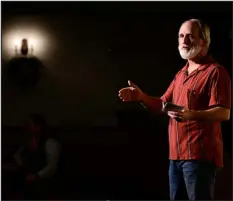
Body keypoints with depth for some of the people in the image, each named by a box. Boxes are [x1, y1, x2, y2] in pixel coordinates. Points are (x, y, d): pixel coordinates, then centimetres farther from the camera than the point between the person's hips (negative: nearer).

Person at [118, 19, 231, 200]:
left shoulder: (215, 71, -9)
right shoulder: (181, 74, 21)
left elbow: (224, 112, -19)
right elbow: (163, 104, 23)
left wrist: (192, 115, -35)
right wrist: (141, 97, 4)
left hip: (200, 155, -9)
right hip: (177, 154, 9)